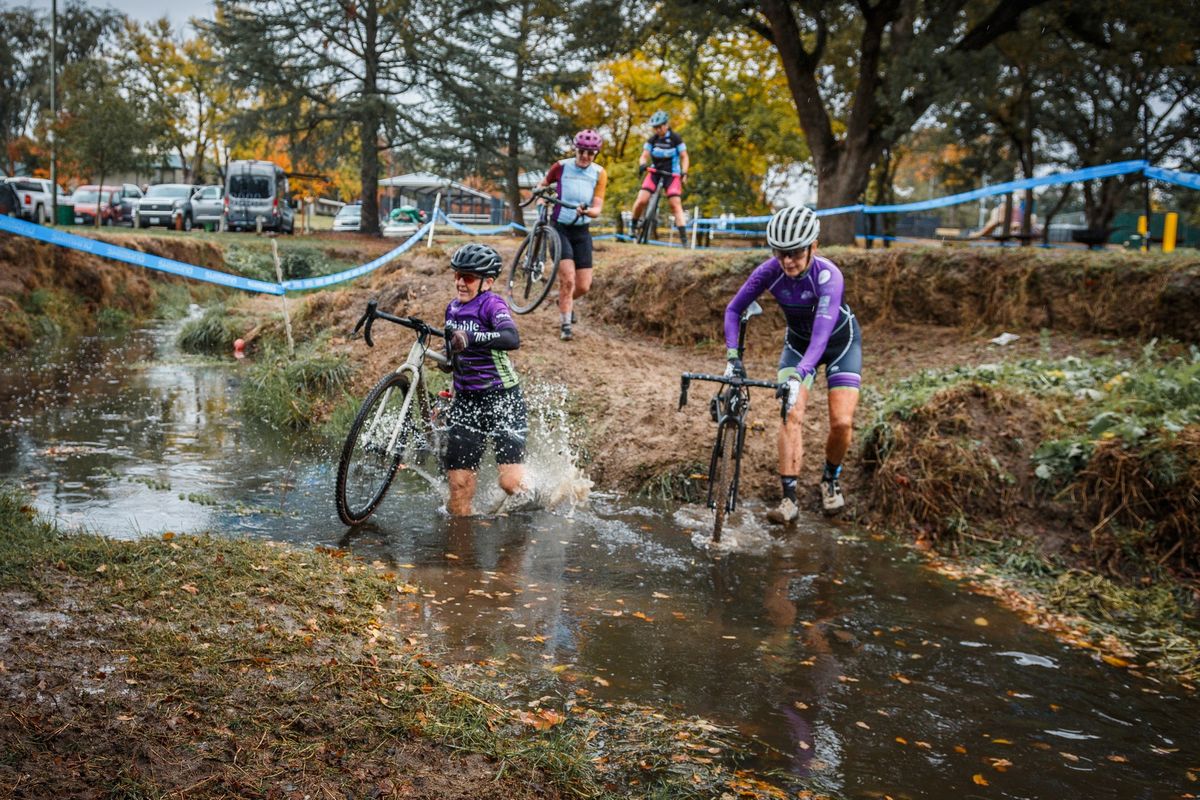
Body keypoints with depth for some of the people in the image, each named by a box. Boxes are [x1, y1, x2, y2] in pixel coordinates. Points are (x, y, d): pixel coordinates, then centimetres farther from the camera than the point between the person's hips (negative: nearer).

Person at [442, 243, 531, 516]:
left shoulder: (492, 304, -13)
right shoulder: (453, 308, 10)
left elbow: (512, 339, -33)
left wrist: (472, 337, -44)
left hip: (502, 399, -6)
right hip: (466, 401, 6)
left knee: (511, 483, -12)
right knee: (460, 483, -2)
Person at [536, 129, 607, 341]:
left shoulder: (599, 174, -2)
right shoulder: (561, 167, -5)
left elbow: (598, 208, -8)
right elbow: (543, 184, 14)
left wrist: (587, 211, -29)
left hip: (581, 230, 3)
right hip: (559, 227, -2)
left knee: (584, 286, 0)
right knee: (568, 278, -18)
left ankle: (566, 301, 34)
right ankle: (565, 324, -4)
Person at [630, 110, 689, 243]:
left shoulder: (675, 139, -7)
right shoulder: (652, 140, 2)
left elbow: (684, 157, -6)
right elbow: (644, 156, -2)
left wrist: (684, 173, -21)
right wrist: (642, 164, -25)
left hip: (672, 174, -2)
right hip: (655, 172, 2)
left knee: (676, 204, -14)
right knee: (641, 200, -15)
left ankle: (683, 237, -15)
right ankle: (634, 226, 9)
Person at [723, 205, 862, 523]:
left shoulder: (827, 275, -36)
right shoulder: (769, 271, -25)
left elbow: (821, 335, -45)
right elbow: (733, 310, -15)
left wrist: (798, 376, -58)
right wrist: (733, 357, -26)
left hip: (840, 341, -2)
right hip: (798, 343, 3)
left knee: (842, 422, -12)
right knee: (792, 415, -17)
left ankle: (831, 479, 17)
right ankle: (789, 498, -15)